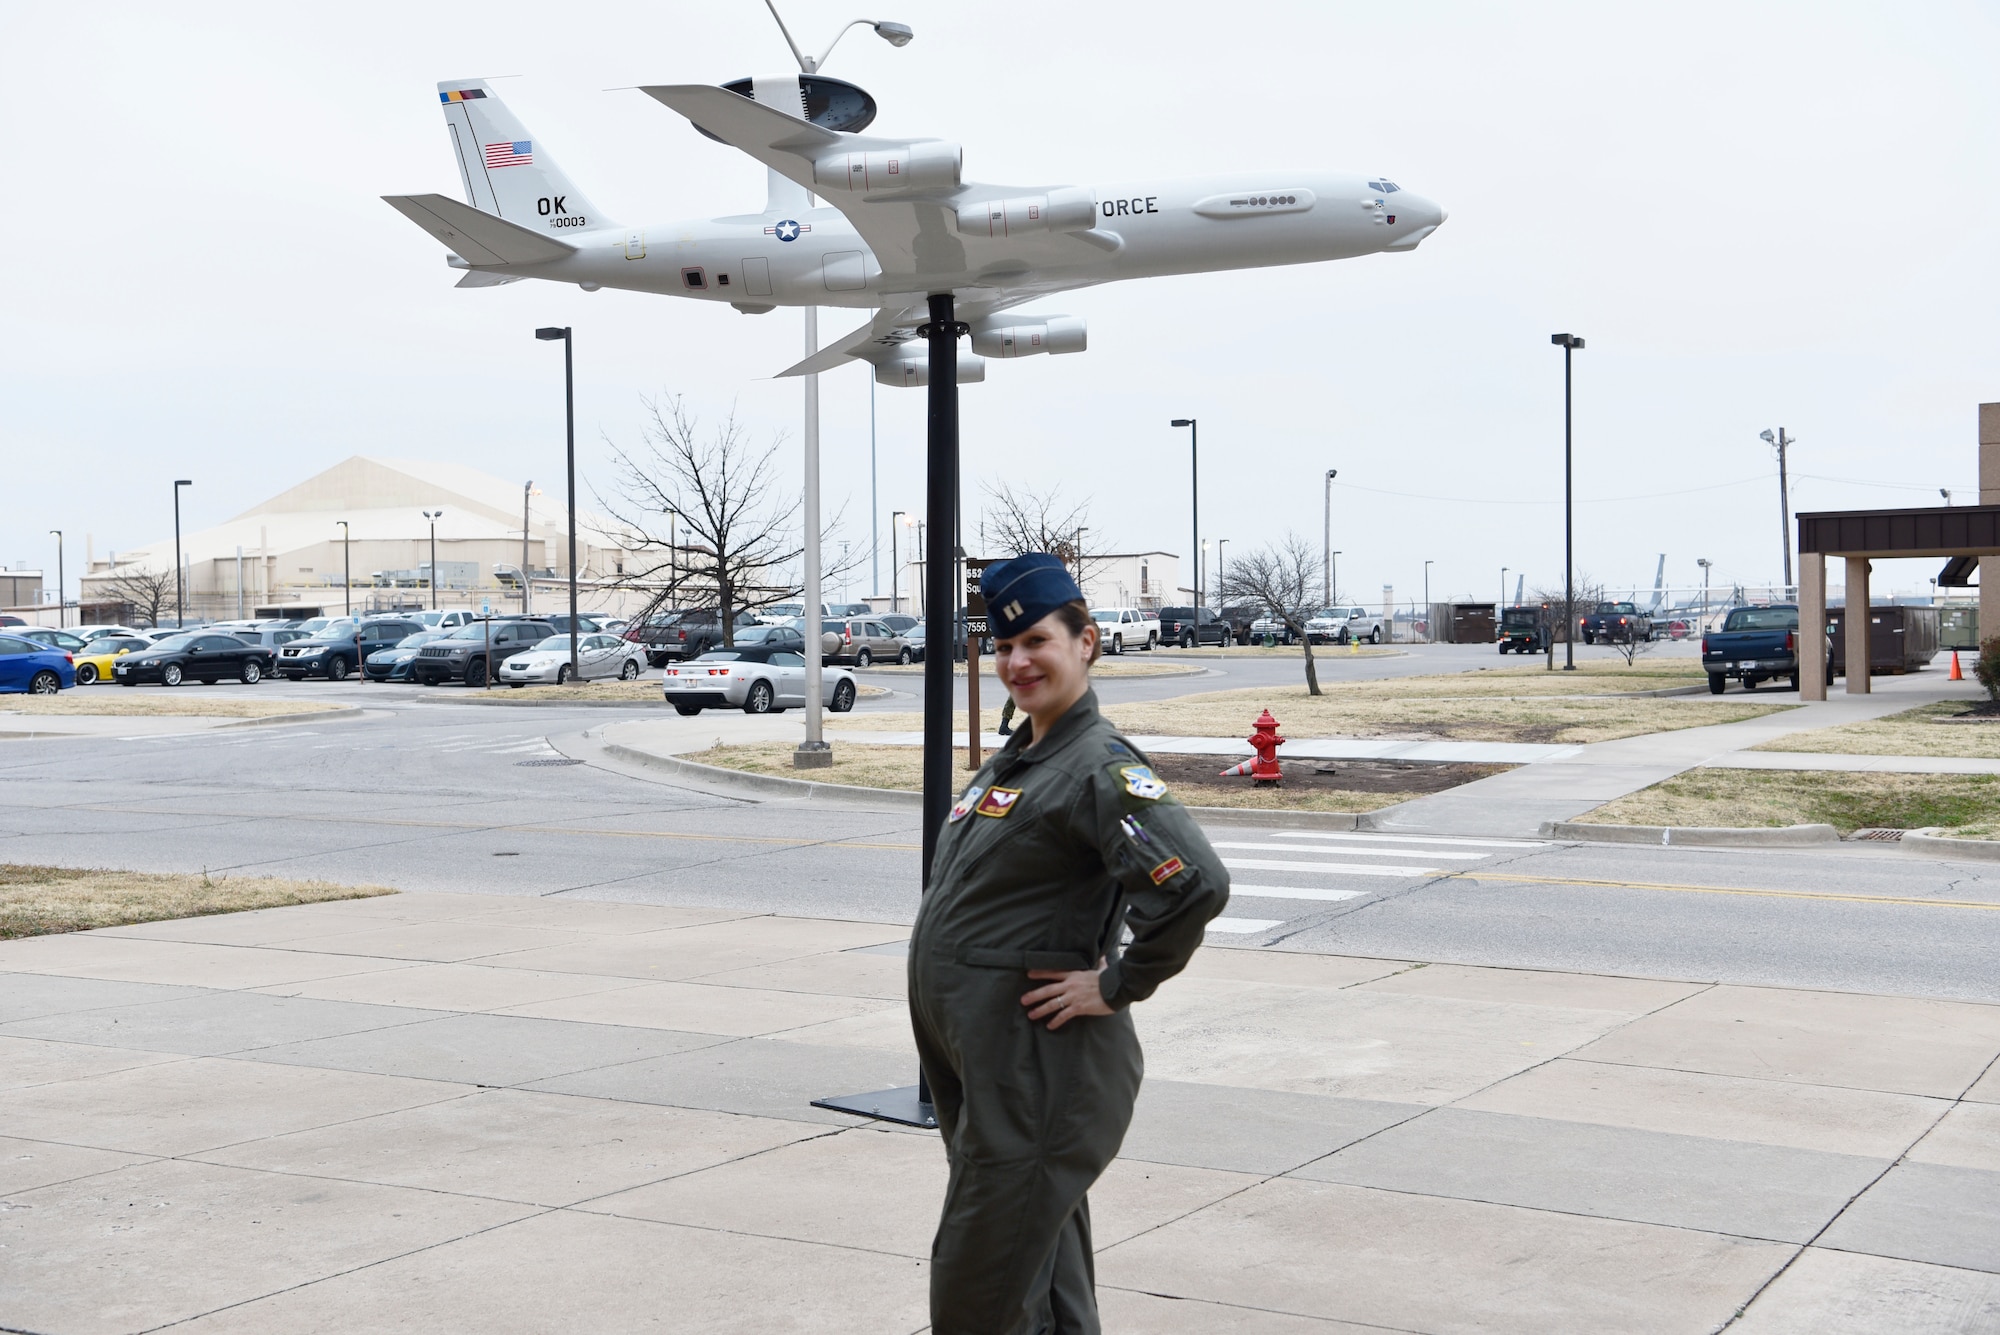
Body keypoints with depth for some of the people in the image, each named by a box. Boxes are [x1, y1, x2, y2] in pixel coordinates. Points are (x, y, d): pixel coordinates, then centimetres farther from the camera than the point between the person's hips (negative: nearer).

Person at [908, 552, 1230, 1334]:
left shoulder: (1100, 766, -16)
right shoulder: (1015, 758, 12)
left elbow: (1196, 884, -30)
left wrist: (1117, 986, -20)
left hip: (1039, 1064, -9)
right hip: (975, 1056, 9)